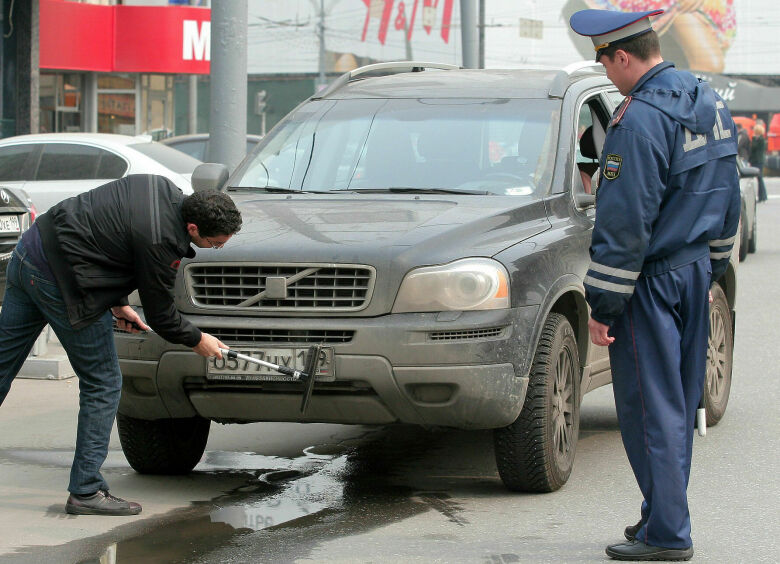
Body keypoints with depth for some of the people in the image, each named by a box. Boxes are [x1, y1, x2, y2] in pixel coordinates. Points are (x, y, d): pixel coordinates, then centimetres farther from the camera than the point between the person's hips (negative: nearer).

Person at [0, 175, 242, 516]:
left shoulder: (164, 189, 3)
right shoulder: (159, 241, -23)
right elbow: (160, 315, -11)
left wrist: (118, 303, 19)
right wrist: (197, 340, 7)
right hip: (60, 281, -9)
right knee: (103, 385, 1)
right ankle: (86, 491, 4)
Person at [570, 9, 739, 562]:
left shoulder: (640, 119, -20)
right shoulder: (709, 102, 8)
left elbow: (625, 223, -21)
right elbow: (727, 200, 16)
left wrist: (603, 303, -15)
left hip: (651, 282, -9)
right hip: (695, 270, 9)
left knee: (651, 409, -3)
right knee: (678, 405, 15)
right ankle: (664, 515, 24)